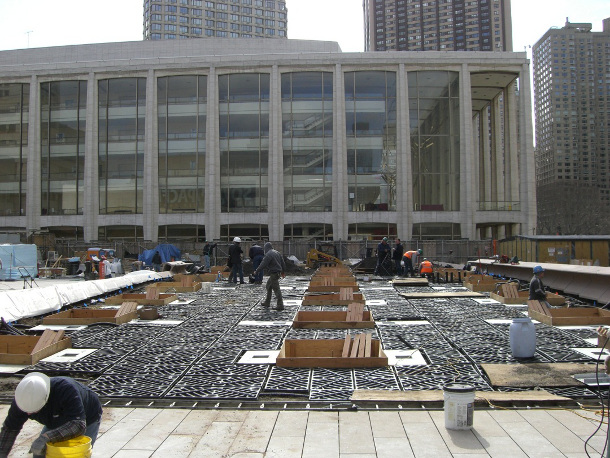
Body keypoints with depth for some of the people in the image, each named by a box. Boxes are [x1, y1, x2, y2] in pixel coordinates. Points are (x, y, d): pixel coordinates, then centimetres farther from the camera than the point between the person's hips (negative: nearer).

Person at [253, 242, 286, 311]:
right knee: (268, 286, 20)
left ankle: (280, 305, -10)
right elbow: (283, 263, 18)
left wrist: (256, 271, -6)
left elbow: (263, 264, -17)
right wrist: (283, 272, 27)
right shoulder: (277, 252, 13)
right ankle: (267, 302, 28)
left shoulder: (268, 255, -15)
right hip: (278, 272, 9)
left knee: (276, 288, -8)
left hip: (273, 273, -9)